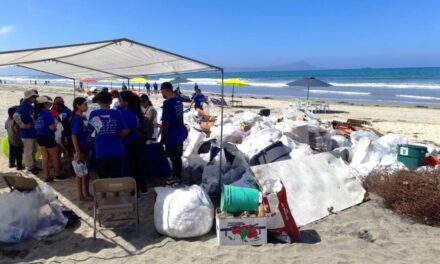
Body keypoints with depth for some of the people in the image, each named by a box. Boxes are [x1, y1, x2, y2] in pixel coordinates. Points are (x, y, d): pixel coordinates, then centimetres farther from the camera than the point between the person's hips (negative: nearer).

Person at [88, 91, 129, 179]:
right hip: (116, 152, -1)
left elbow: (90, 129, 12)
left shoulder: (93, 114, -3)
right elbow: (125, 132, -7)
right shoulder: (117, 114, -7)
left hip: (101, 153, 1)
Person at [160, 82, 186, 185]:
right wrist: (161, 126, 24)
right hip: (179, 134, 8)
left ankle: (176, 178, 15)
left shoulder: (167, 103, -20)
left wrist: (162, 138, -10)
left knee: (174, 158, 5)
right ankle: (178, 176, 30)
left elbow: (166, 123, -21)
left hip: (172, 136, -8)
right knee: (177, 157, 18)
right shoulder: (178, 100, 6)